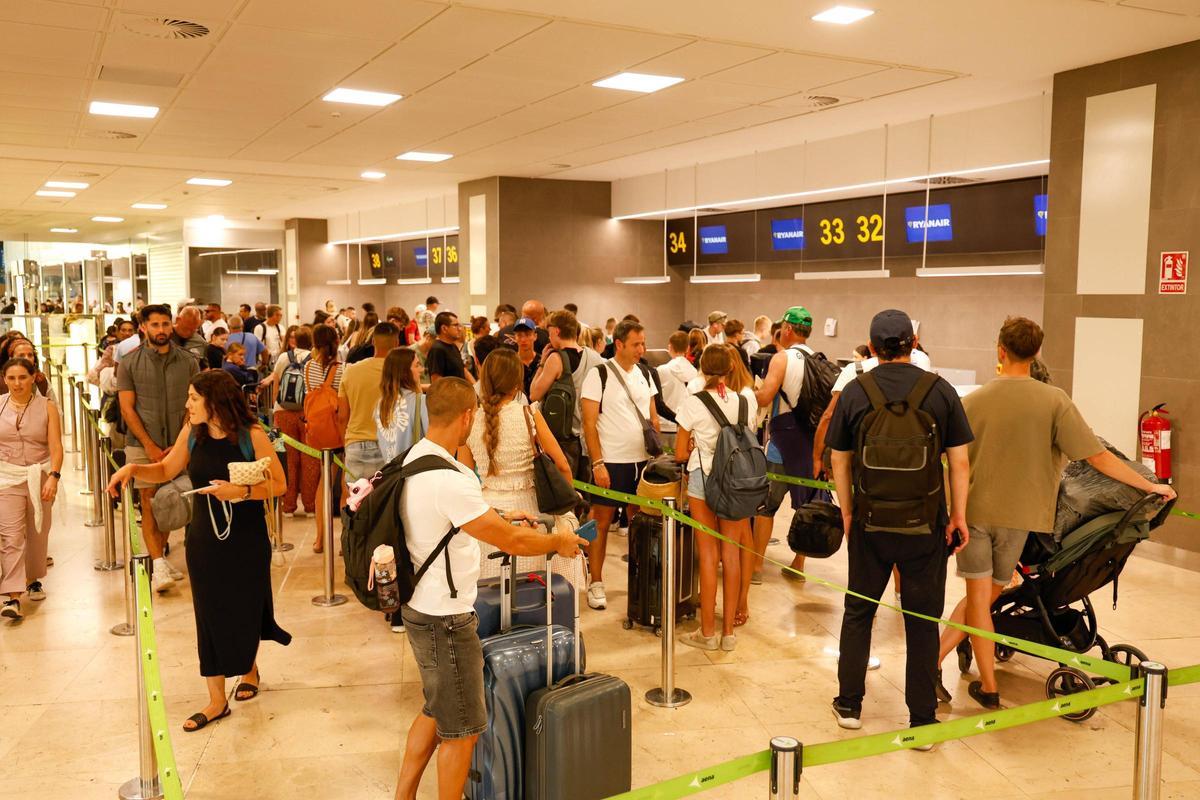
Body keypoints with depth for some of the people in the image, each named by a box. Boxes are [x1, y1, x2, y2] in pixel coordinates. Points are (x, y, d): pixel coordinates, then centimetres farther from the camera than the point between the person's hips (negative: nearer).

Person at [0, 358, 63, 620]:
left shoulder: (47, 406, -2)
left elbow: (55, 446, -8)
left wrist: (53, 477, -20)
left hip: (41, 476, 0)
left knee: (38, 533, 12)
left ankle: (34, 580, 34)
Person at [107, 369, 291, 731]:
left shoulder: (252, 435, -15)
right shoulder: (192, 433, -2)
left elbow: (278, 484, -12)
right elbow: (165, 471, 11)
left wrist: (241, 492, -26)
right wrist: (134, 469, -7)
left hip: (247, 540, -3)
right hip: (204, 539, 4)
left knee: (244, 609, 11)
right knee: (210, 613, 5)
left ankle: (250, 668, 42)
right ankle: (217, 700, 16)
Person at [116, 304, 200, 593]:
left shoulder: (188, 363, 4)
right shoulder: (129, 364, 1)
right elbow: (127, 409, -2)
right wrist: (150, 446, -9)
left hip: (177, 446, 2)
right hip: (142, 445, -2)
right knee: (149, 504, -5)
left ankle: (160, 555, 21)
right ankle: (158, 565, -7)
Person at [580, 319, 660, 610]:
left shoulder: (645, 373, 9)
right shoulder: (599, 374, -8)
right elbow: (589, 424, -10)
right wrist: (597, 463, -15)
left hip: (642, 460, 5)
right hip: (610, 462, -5)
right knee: (601, 523, 4)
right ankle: (596, 583, 14)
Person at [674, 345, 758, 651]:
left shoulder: (693, 404, -9)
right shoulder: (746, 400, 0)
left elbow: (680, 454, -4)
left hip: (703, 478, -3)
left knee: (708, 554, 3)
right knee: (731, 554, 8)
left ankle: (708, 631, 10)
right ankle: (728, 631, 16)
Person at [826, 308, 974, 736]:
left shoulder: (854, 392, -3)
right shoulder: (941, 391, -5)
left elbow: (840, 461, 3)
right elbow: (959, 461, -4)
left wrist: (847, 512, 13)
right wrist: (959, 514, 6)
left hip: (870, 522, 1)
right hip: (926, 525, -1)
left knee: (858, 612, 17)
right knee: (922, 622, 9)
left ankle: (850, 704, 26)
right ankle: (922, 720, 17)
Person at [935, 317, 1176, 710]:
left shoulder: (973, 400, -5)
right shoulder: (1054, 401, -9)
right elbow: (1099, 458, -9)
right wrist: (1151, 486, 3)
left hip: (972, 511, 0)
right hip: (1017, 515, 0)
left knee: (978, 597, 8)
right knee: (987, 595, 16)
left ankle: (988, 687, 12)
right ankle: (935, 660, 12)